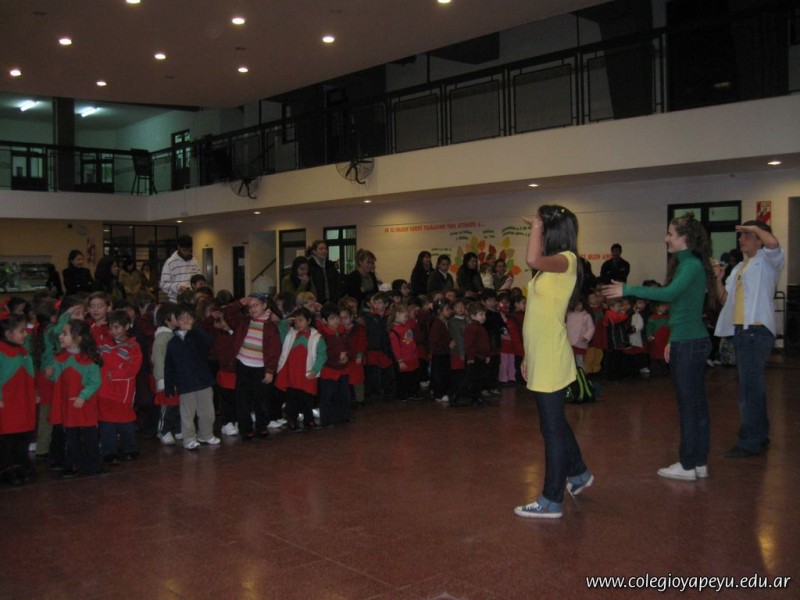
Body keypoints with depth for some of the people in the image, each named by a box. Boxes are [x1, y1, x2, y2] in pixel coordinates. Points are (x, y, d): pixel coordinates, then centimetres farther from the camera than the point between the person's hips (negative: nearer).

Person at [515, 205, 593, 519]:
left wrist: (537, 226, -20)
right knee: (555, 423, 21)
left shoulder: (566, 260, -13)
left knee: (552, 427, -1)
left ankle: (552, 501, 7)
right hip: (541, 359, 9)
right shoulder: (550, 266, 14)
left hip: (551, 361, -9)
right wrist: (528, 356, 17)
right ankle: (579, 473, 40)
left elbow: (532, 259, -36)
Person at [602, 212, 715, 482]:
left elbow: (670, 293, -30)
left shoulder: (692, 265, -15)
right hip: (686, 341, 10)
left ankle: (688, 466, 4)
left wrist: (628, 290, -27)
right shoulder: (685, 264, 15)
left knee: (689, 405, -3)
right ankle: (699, 463, 20)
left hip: (690, 344, -10)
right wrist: (672, 341, 19)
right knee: (696, 404, 13)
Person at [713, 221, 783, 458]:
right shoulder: (740, 268, 20)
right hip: (741, 331, 9)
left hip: (757, 330, -9)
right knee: (753, 385, 16)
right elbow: (725, 299, 17)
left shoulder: (767, 260, -4)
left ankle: (750, 442, -5)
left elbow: (773, 243, -28)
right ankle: (760, 434, 27)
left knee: (749, 387, -10)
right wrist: (718, 279, 1)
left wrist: (754, 227, -11)